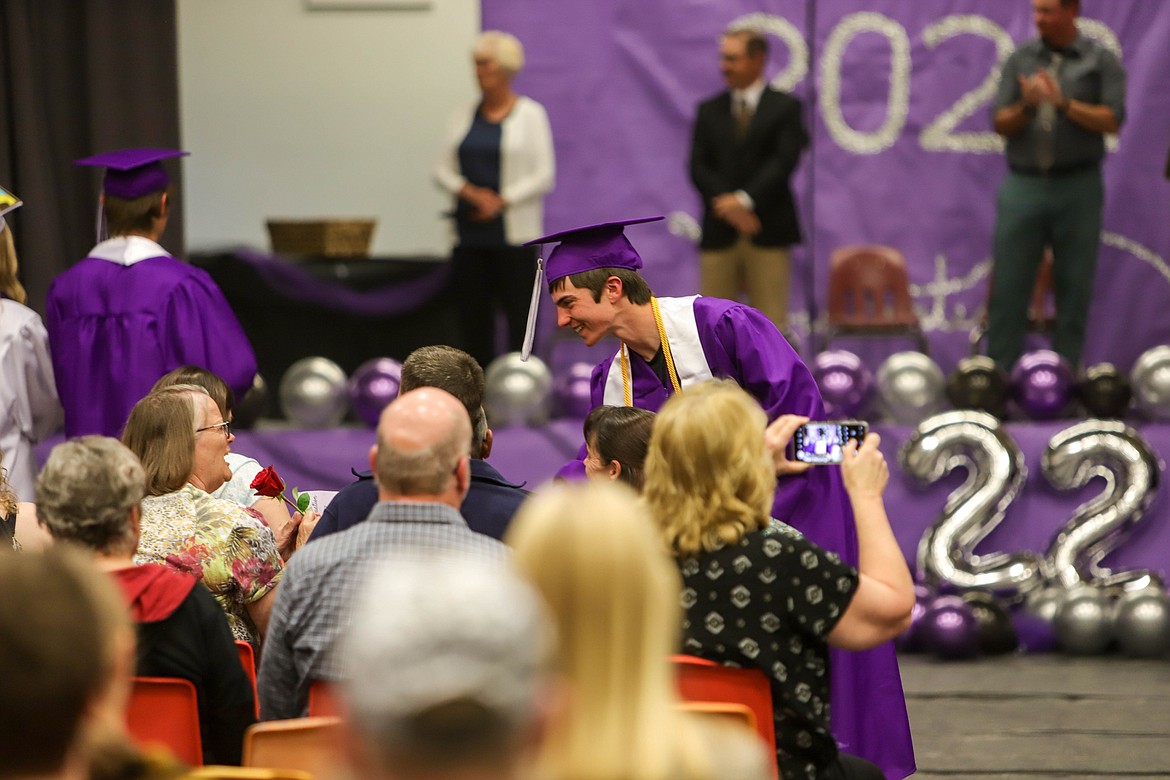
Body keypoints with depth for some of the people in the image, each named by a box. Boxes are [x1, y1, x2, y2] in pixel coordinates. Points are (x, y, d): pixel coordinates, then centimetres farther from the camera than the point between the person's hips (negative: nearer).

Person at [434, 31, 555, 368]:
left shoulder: (530, 114, 2)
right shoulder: (463, 116, 14)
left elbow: (544, 176, -4)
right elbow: (443, 171, 10)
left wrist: (501, 201, -13)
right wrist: (471, 193, -8)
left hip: (513, 235, -4)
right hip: (470, 236, 4)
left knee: (519, 318, -8)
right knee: (472, 318, 1)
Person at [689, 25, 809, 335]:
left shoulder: (785, 107, 4)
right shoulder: (709, 111, 13)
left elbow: (784, 162, -8)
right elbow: (698, 167, 4)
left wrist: (745, 200, -17)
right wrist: (727, 207, -11)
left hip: (768, 231, -3)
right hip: (719, 232, 3)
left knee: (770, 325, -4)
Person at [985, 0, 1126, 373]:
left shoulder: (1101, 61, 3)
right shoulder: (1020, 59, 9)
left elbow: (1111, 121, -7)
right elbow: (1001, 124, 6)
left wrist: (1064, 102, -18)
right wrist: (1026, 105, -14)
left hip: (1078, 188, -1)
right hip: (1023, 185, 2)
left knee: (1075, 287, 2)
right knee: (1008, 285, -2)